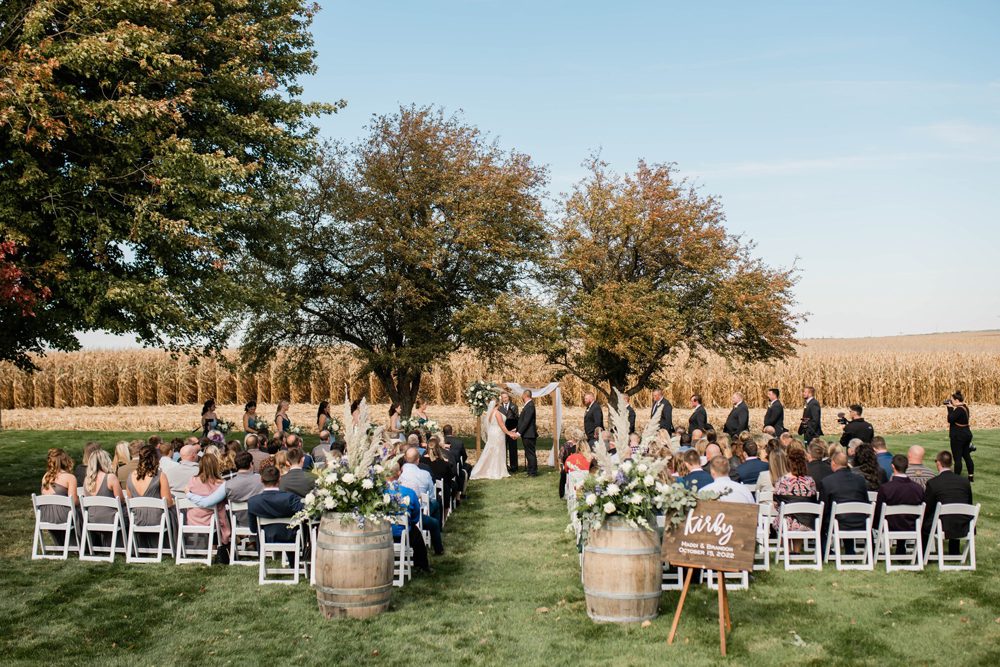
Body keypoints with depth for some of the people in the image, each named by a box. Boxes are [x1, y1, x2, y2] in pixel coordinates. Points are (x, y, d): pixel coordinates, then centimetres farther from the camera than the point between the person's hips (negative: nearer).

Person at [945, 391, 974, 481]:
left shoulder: (959, 409, -20)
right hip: (967, 434, 10)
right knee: (967, 456, 15)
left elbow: (950, 419, -23)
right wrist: (951, 408, 6)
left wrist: (950, 408, -17)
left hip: (958, 436, -10)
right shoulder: (965, 407, 9)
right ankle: (970, 476, 21)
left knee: (957, 458, -5)